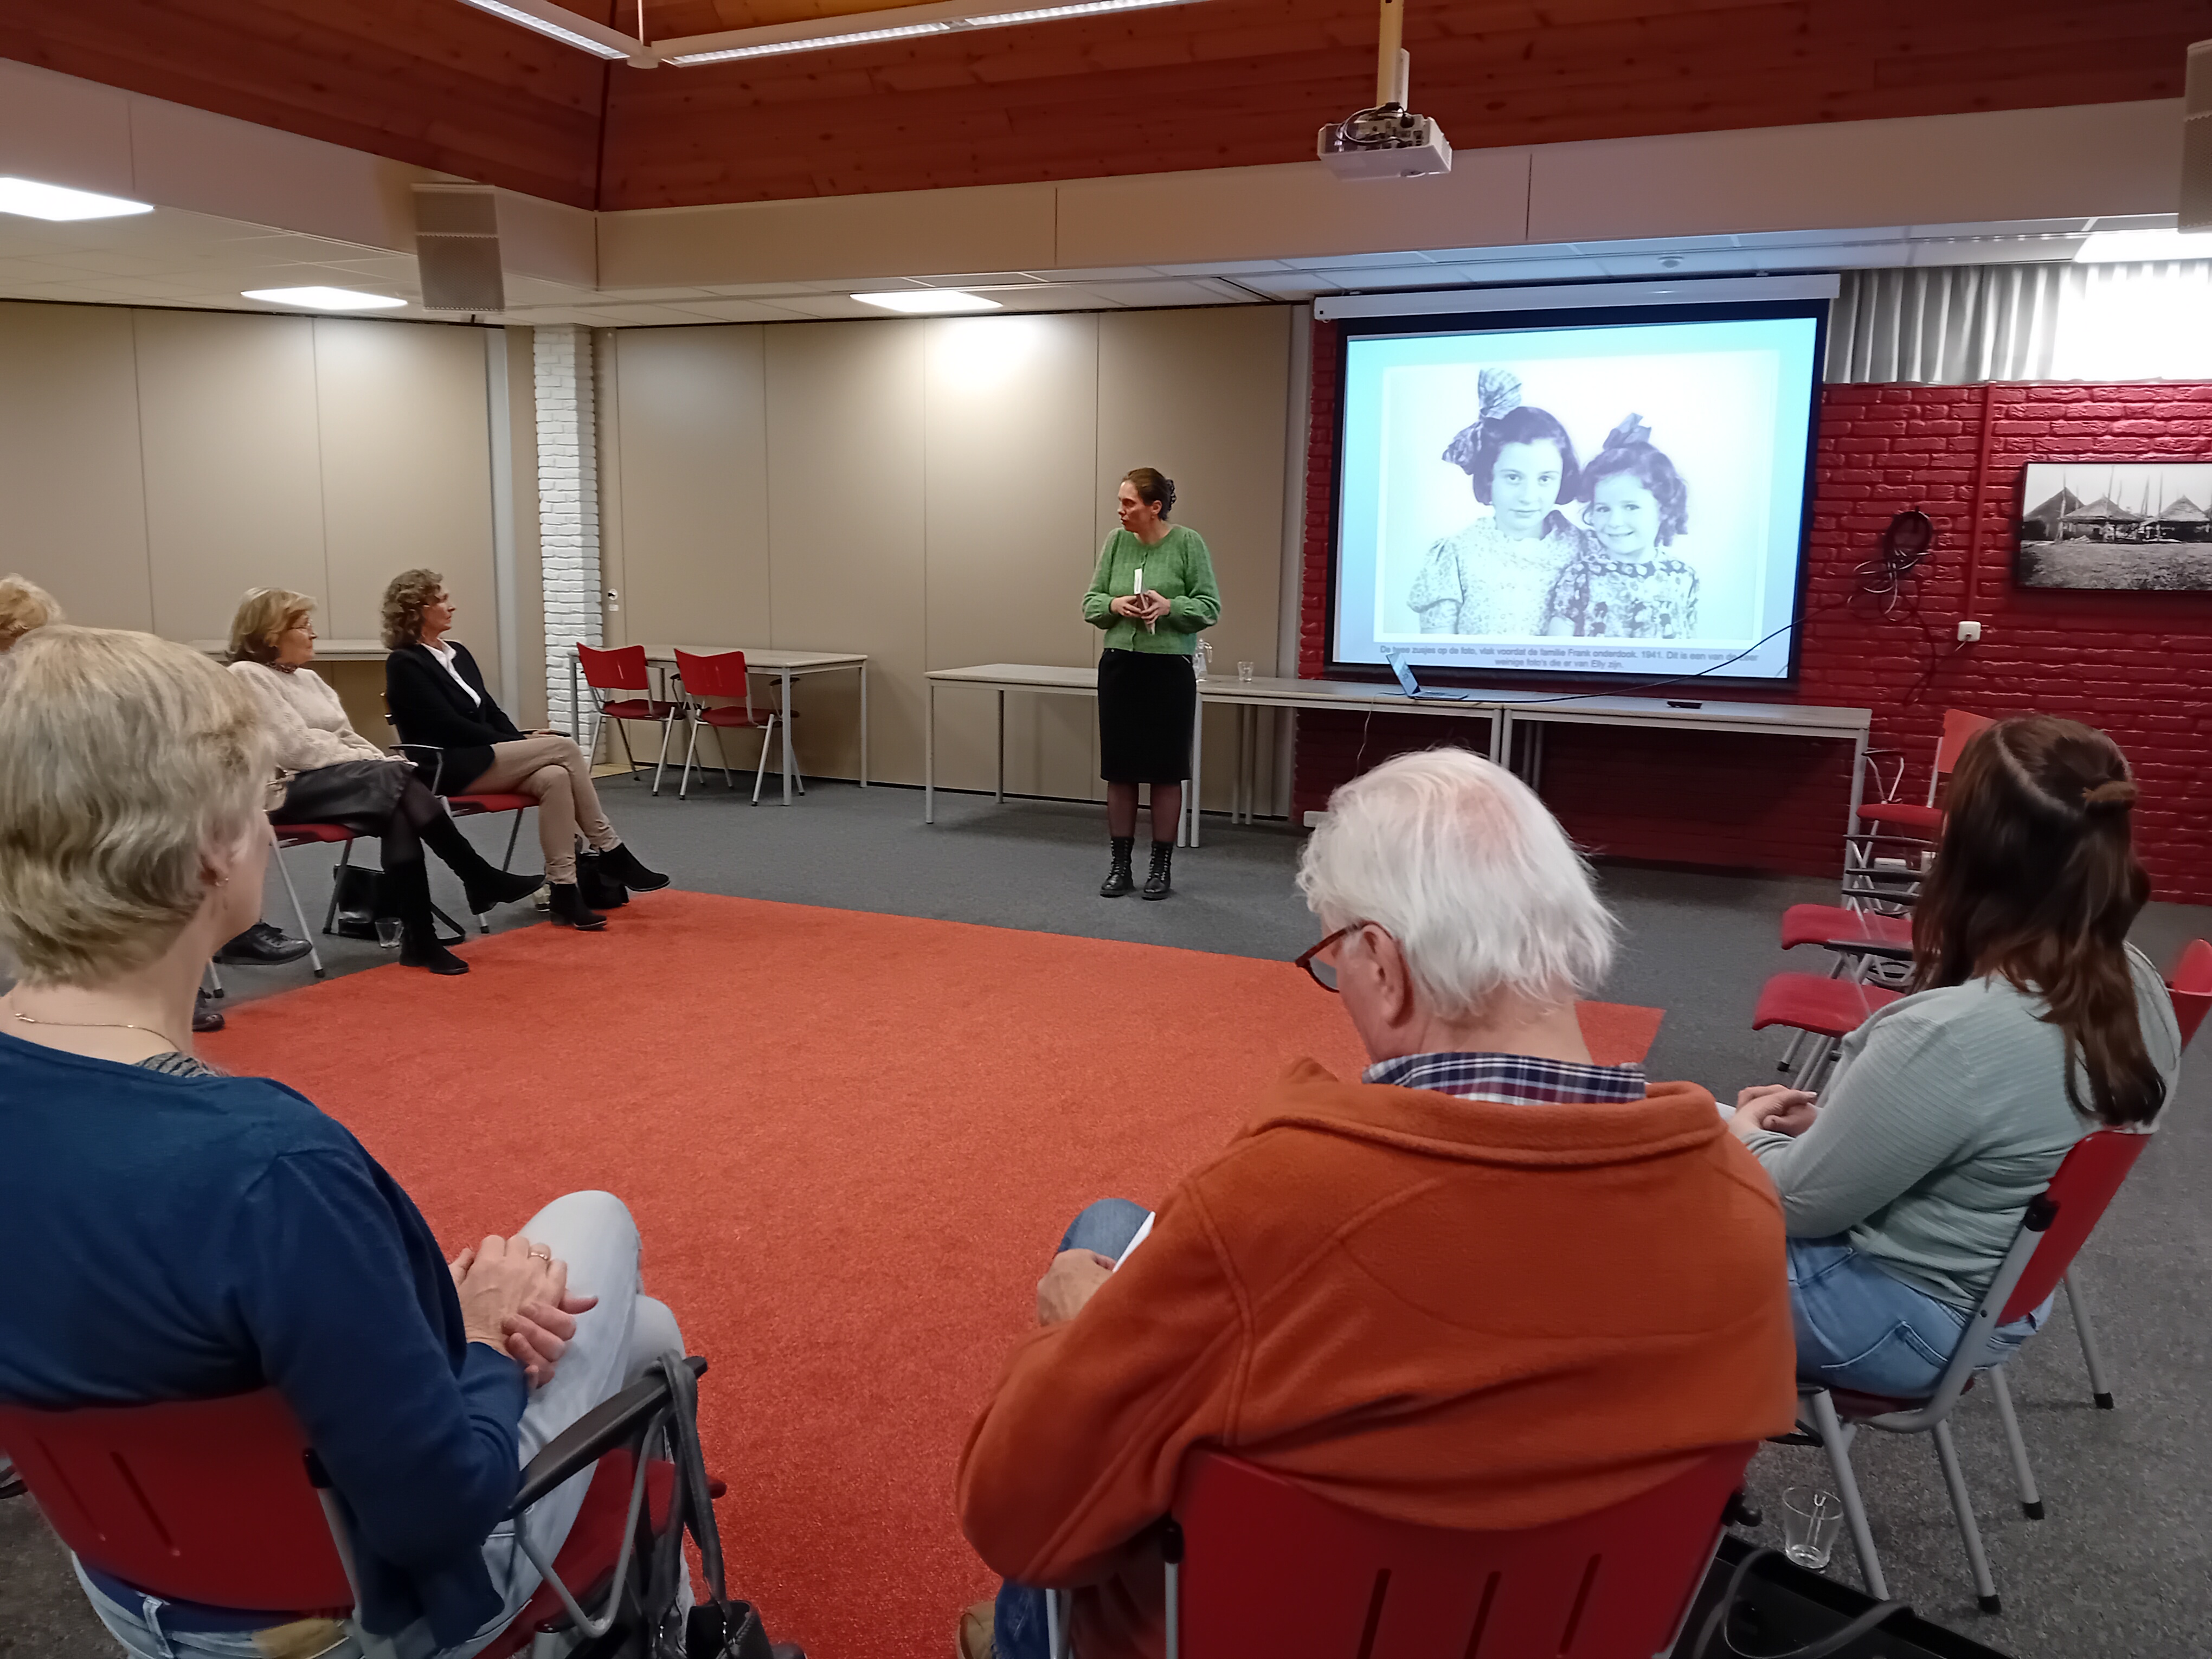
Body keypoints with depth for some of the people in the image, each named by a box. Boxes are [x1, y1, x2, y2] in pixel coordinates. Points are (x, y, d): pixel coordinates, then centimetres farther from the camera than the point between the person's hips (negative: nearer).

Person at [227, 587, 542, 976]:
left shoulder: (307, 678, 21)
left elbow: (347, 738, 18)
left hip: (346, 778, 7)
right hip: (292, 788, -7)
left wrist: (381, 761, -4)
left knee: (398, 812, -27)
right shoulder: (247, 676, -4)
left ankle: (420, 939, -32)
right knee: (393, 778, -30)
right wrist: (377, 764, -13)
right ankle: (482, 879, -25)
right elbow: (296, 748, -14)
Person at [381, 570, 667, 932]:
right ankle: (611, 854, -14)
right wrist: (519, 743, -14)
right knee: (563, 748, -21)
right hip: (449, 770, -7)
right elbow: (448, 726, -15)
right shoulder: (404, 664, -8)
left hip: (484, 758, 7)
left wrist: (523, 741, -3)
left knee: (555, 777, -25)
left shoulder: (458, 654, 17)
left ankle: (564, 889, -27)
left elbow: (490, 711, 17)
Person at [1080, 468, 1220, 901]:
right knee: (1119, 769, 7)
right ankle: (1120, 865, 18)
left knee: (1165, 771, 4)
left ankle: (1162, 866, 16)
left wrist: (1169, 607, -21)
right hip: (1119, 666, 3)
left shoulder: (1187, 542, -6)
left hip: (1169, 670, -3)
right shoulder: (1116, 541, 4)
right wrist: (1114, 605, -14)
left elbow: (1210, 607, -5)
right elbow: (1091, 602, 7)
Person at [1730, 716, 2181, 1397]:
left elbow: (1798, 1205, -23)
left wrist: (1751, 1136, -3)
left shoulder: (1952, 1035, -36)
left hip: (1897, 1319, -8)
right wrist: (1830, 1116, 4)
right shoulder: (2136, 985, -9)